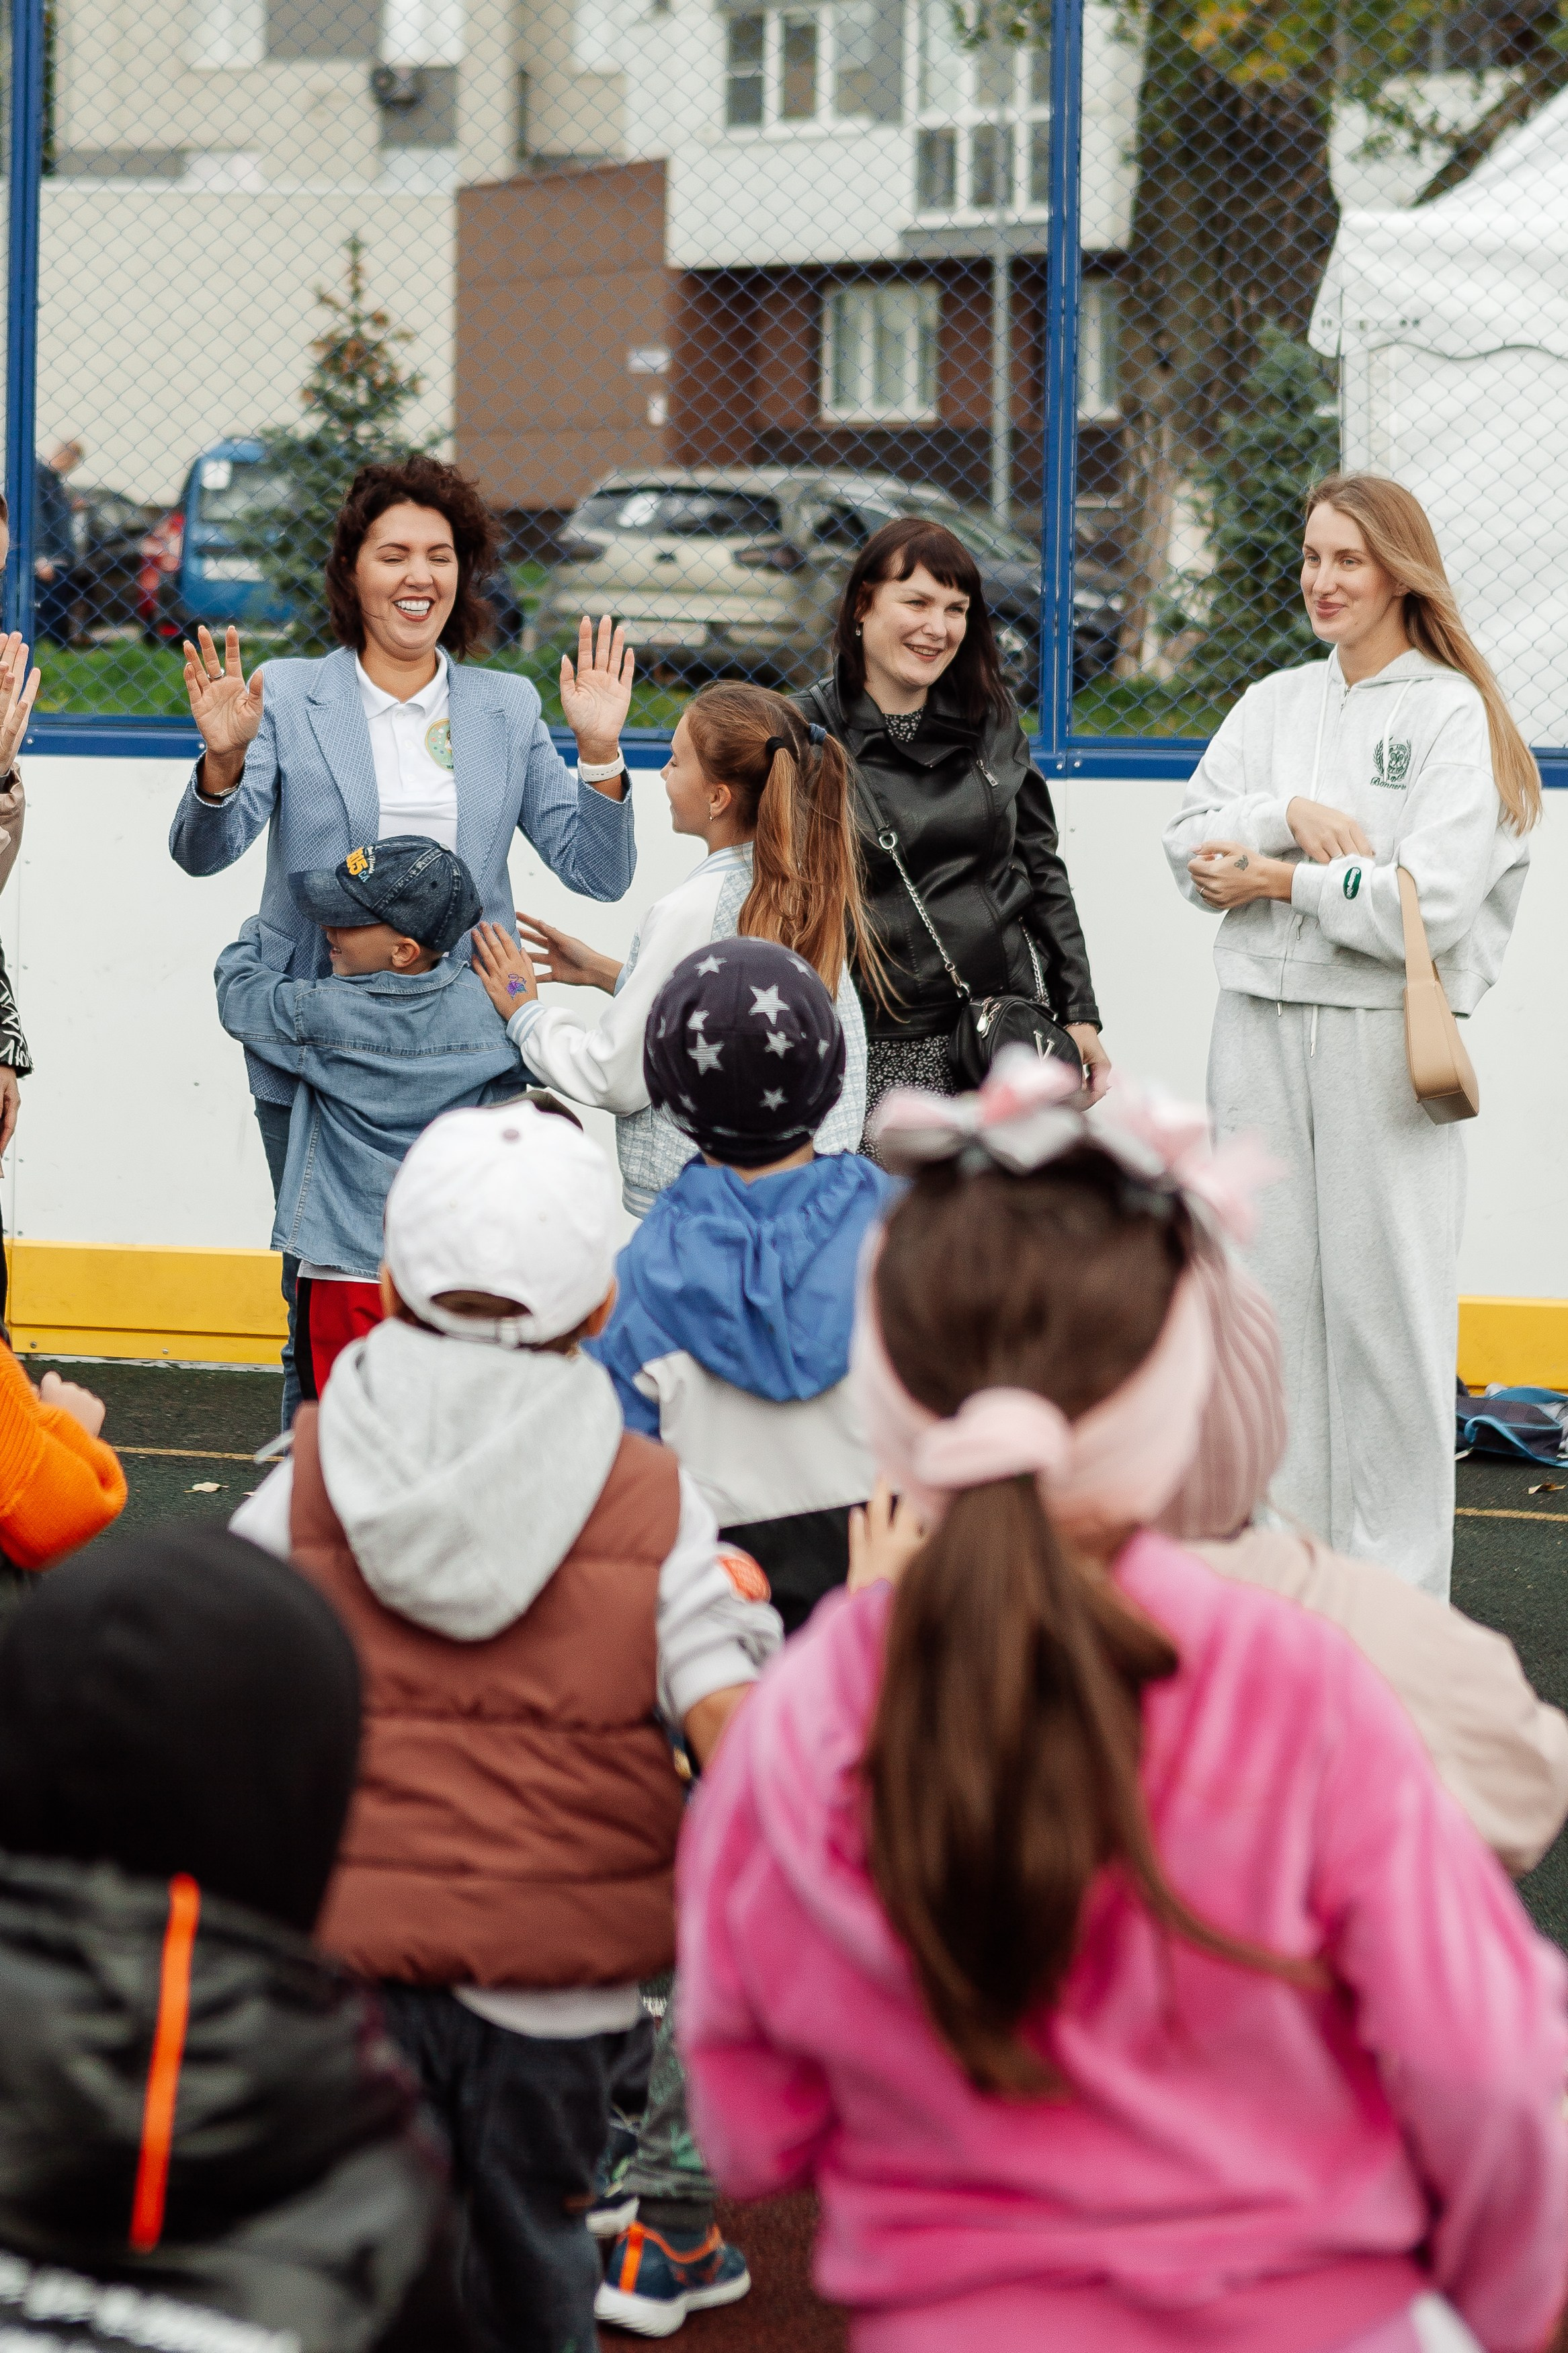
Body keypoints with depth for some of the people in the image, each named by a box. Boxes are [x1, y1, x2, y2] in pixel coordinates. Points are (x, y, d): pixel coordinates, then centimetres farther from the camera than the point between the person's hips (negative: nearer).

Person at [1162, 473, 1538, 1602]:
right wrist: (1294, 813, -11)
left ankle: (1397, 1589, 5)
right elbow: (1190, 847, 6)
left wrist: (1280, 881, -8)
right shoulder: (1275, 705, 14)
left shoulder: (1453, 713, -5)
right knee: (1272, 1293, 8)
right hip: (1261, 1030, 5)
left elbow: (1432, 903, -15)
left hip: (1384, 1033, -5)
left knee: (1385, 1302, -3)